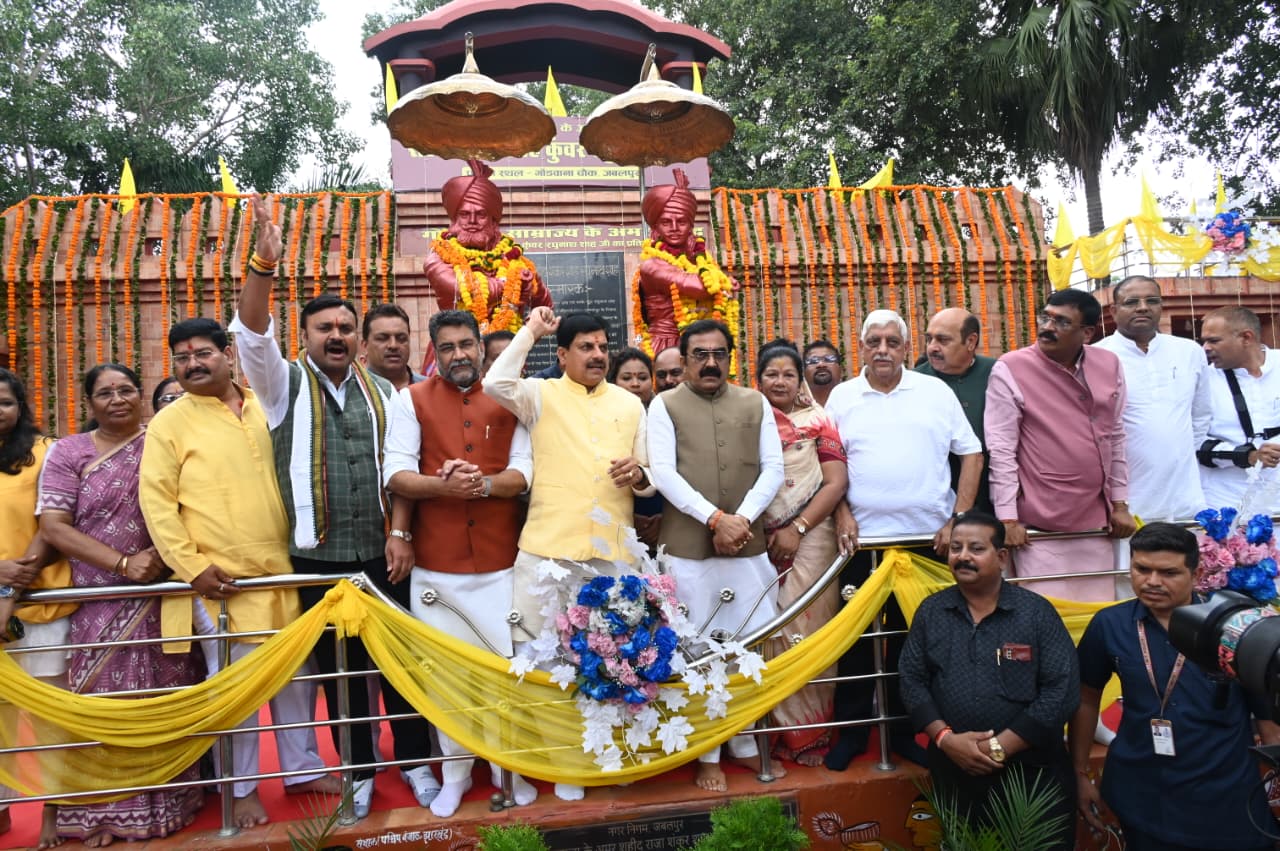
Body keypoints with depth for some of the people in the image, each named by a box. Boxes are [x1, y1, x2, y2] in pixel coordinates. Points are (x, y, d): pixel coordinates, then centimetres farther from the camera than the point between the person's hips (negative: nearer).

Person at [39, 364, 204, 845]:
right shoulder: (67, 452, 2)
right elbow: (53, 526, -6)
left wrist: (165, 553, -15)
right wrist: (123, 564, -15)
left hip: (163, 596, 0)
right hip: (100, 601, 0)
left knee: (165, 698, 7)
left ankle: (165, 800, 22)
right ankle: (104, 810, 20)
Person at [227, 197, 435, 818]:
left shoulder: (380, 390, 7)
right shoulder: (285, 383, 2)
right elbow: (252, 334, -16)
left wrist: (400, 533, -2)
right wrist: (264, 263, -30)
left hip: (380, 553, 1)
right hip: (317, 557, -1)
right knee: (338, 667, 10)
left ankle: (415, 761, 26)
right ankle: (359, 771, 27)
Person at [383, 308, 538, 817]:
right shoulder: (411, 400, 3)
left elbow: (524, 472, -1)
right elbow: (395, 474, -4)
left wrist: (484, 483, -20)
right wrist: (441, 484, -23)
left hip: (501, 561, 1)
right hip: (435, 564, 0)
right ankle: (455, 773, 26)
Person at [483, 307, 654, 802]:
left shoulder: (631, 404, 13)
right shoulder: (542, 395, 3)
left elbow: (650, 479, 16)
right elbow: (496, 384, -18)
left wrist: (639, 475, -8)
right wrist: (531, 331, -7)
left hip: (611, 551, 3)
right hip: (547, 547, -3)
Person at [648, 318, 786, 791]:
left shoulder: (755, 403, 11)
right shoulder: (665, 406, 3)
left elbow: (773, 468, 5)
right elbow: (664, 473, -6)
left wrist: (741, 519, -10)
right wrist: (715, 518, -15)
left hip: (750, 545, 2)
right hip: (687, 547, -2)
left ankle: (746, 744, 26)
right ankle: (707, 755, 19)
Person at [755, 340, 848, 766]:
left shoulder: (818, 421, 5)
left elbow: (837, 481, -3)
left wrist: (798, 529, -10)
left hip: (809, 540, -1)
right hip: (759, 542, 2)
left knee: (807, 628, 0)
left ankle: (811, 731, 15)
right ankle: (781, 727, 19)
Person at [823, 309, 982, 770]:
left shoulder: (936, 392, 5)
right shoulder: (842, 397, 5)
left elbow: (971, 454, 6)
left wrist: (959, 519, -1)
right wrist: (843, 518, -4)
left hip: (927, 537, 1)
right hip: (863, 538, 0)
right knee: (856, 637, 6)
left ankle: (904, 731, 26)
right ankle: (851, 732, 22)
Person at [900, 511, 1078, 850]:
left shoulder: (1036, 611, -6)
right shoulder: (930, 611, 2)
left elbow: (1063, 688, -11)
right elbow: (912, 680, 2)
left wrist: (1001, 746, -15)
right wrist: (945, 738, -13)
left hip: (1032, 775, -2)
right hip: (954, 775, 2)